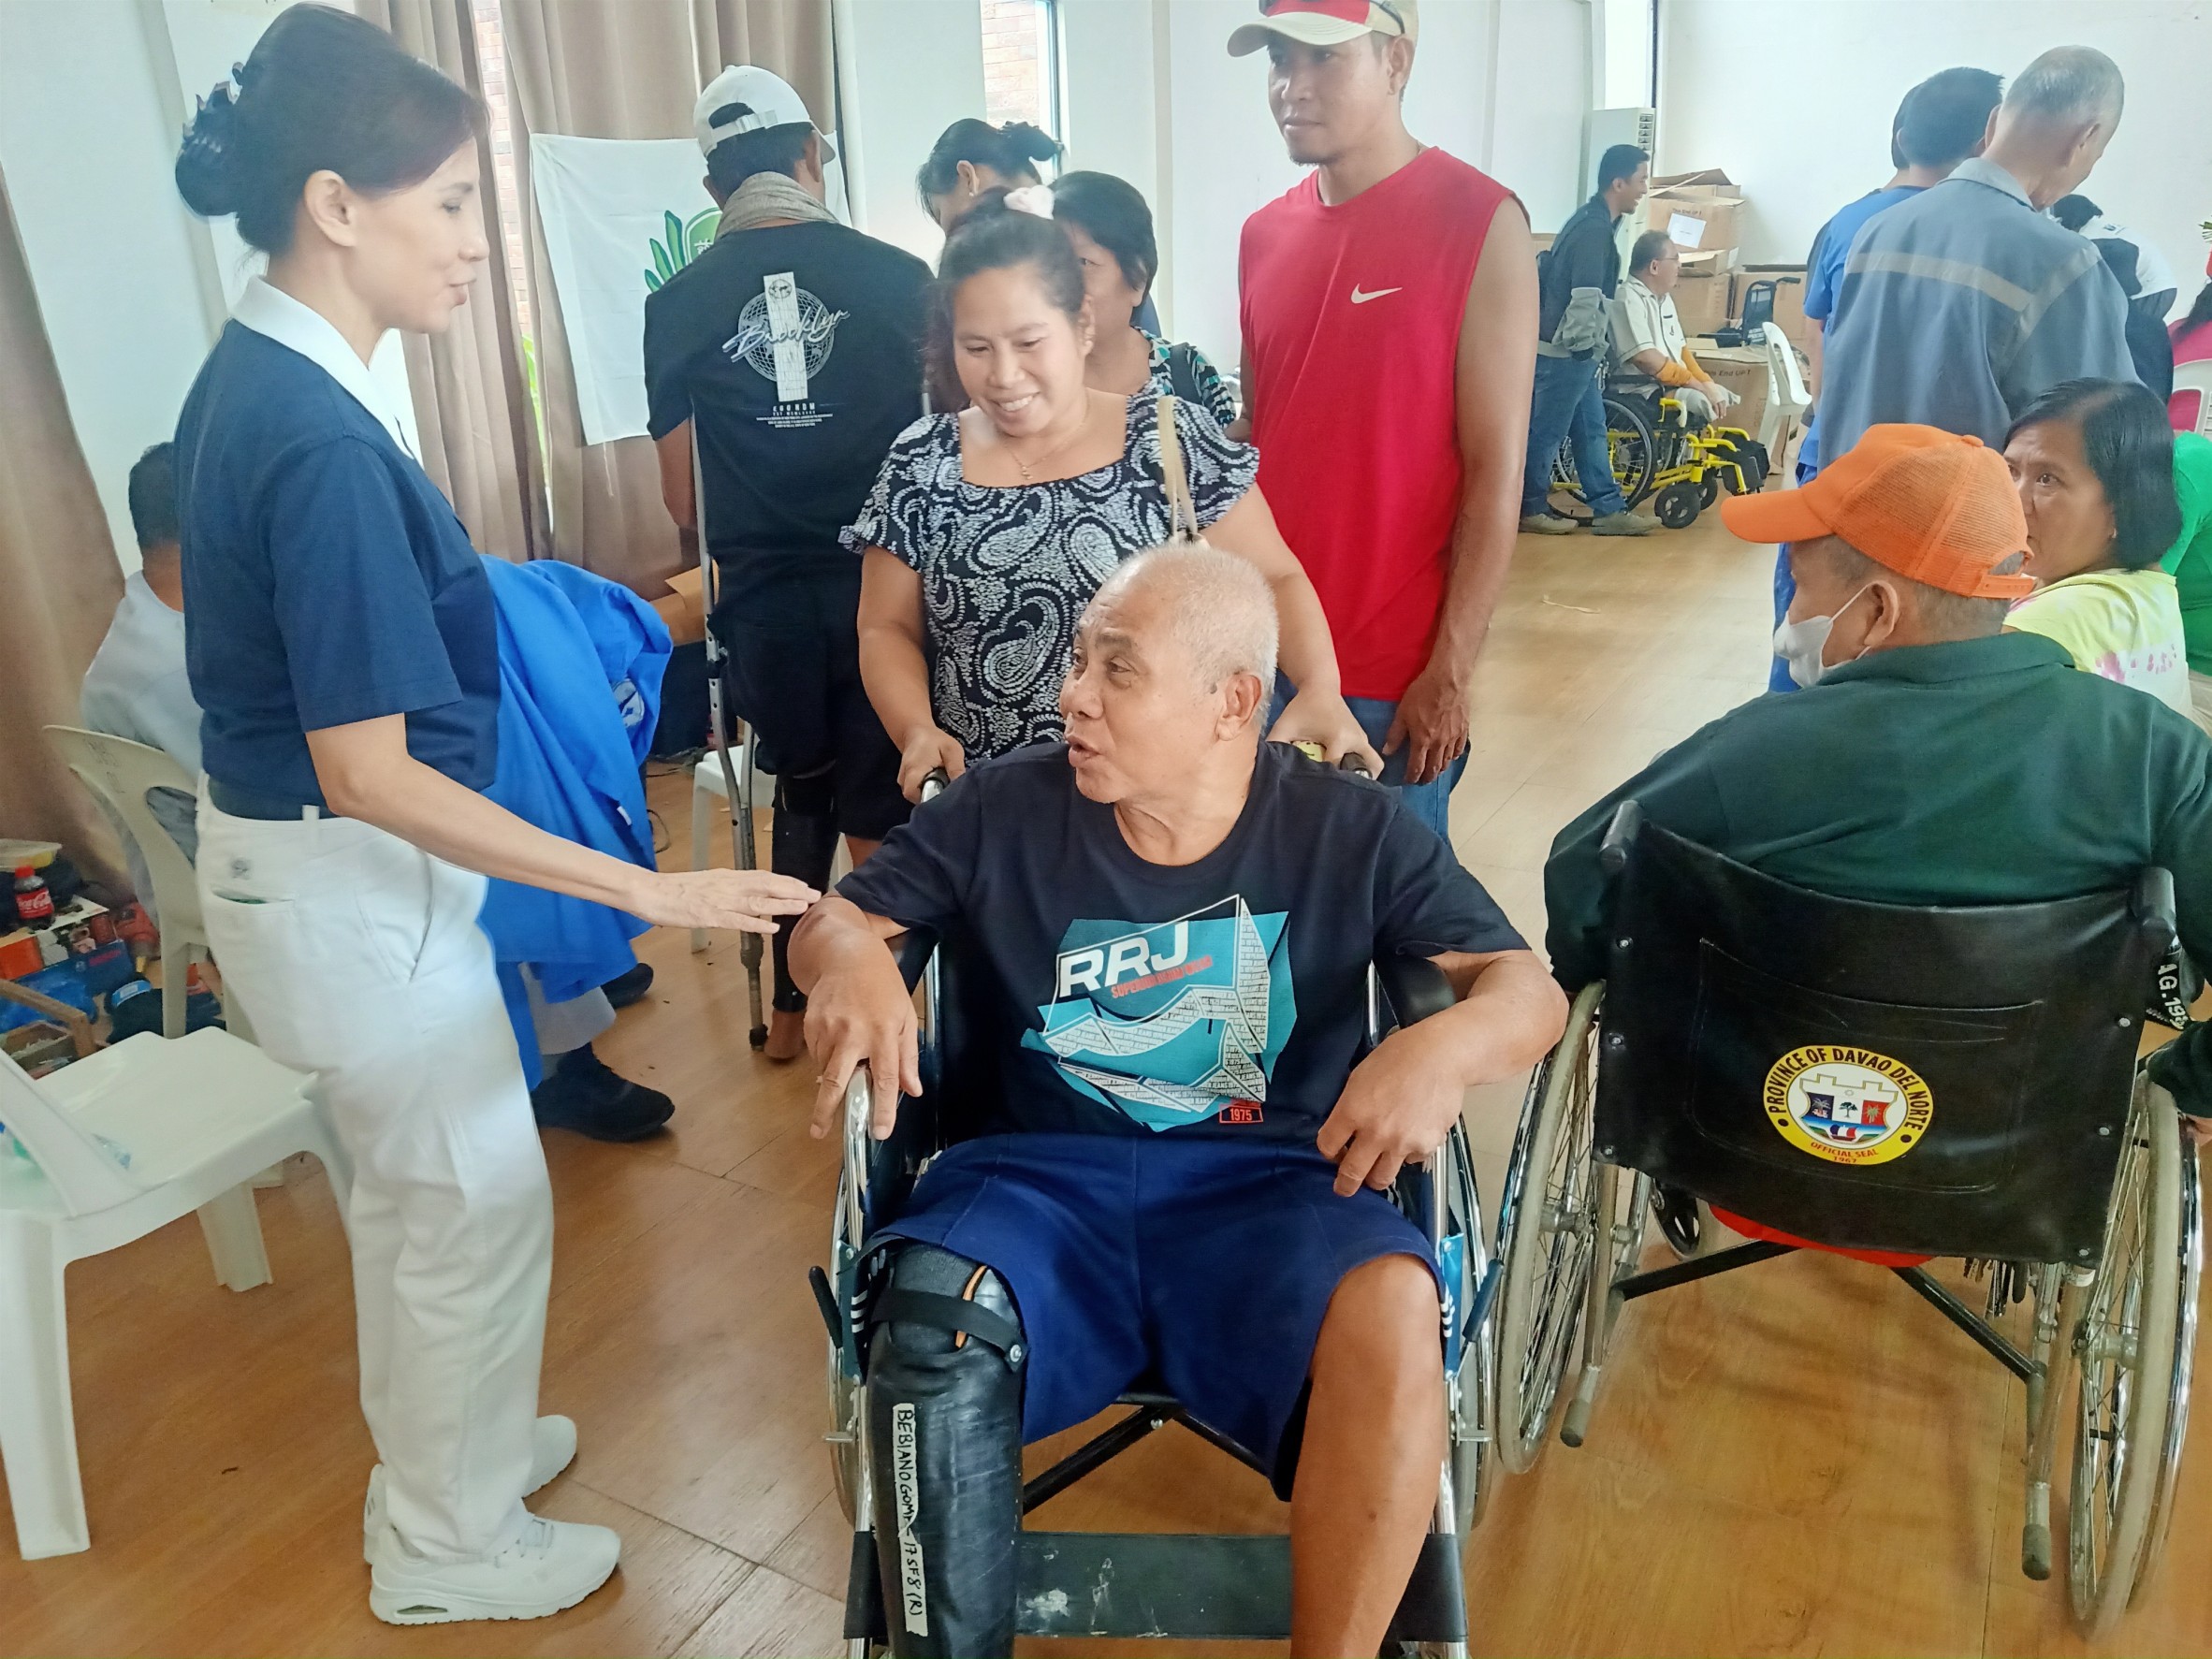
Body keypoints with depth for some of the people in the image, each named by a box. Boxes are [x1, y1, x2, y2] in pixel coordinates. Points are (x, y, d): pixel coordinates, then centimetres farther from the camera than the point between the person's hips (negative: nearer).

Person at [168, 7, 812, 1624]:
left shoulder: (253, 376, 3)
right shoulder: (320, 440, -27)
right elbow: (367, 775, -28)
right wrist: (650, 890, -29)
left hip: (306, 859, 9)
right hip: (351, 884, -9)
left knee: (409, 1184, 25)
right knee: (483, 1204, 9)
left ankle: (433, 1457, 47)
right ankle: (453, 1546, 32)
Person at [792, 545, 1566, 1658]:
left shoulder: (1353, 833, 2)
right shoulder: (1005, 811, 3)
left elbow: (1529, 988, 2)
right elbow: (832, 918, 11)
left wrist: (1445, 1047, -23)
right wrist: (850, 961, -16)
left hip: (1267, 1188, 0)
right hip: (1042, 1176, 1)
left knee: (1393, 1314, -33)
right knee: (934, 1337, -32)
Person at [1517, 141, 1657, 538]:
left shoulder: (1594, 221, 14)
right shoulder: (1595, 229, -18)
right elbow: (1584, 299, -23)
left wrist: (1590, 350, 22)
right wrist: (1585, 349, -16)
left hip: (1574, 349, 10)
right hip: (1564, 351, -10)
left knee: (1591, 430, 11)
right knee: (1547, 431, 1)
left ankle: (1609, 510, 15)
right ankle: (1530, 508, 13)